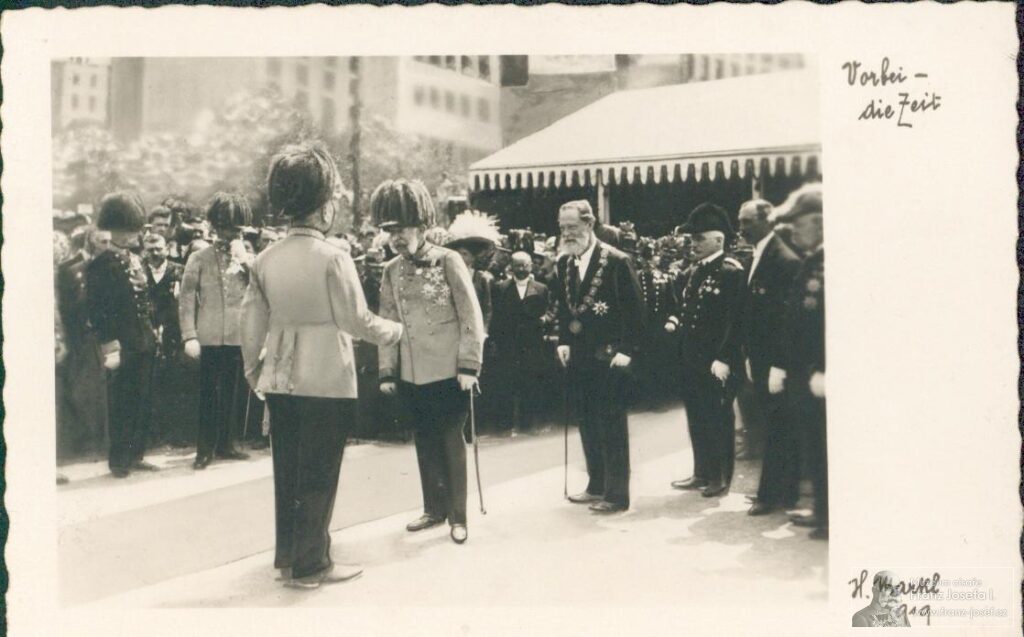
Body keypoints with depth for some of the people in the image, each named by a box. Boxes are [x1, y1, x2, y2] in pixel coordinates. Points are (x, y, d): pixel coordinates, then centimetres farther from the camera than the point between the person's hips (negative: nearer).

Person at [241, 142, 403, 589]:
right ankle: (310, 565, 13)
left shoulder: (265, 260, 2)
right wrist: (395, 331, 5)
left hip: (280, 381, 6)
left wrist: (254, 372, 19)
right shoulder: (333, 258, -15)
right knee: (318, 475, 5)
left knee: (287, 470, 16)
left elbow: (250, 323, 6)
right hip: (326, 381, -6)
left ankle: (287, 555, 28)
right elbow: (356, 321, -13)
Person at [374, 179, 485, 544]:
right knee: (425, 442, 13)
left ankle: (458, 515, 13)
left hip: (447, 372, -5)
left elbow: (471, 316, -8)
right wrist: (386, 371, 6)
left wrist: (469, 365, -13)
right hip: (411, 375, 5)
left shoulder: (448, 261, -7)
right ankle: (435, 508, 27)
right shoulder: (391, 271, 6)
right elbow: (387, 322, 10)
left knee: (451, 440, 3)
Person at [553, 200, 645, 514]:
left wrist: (626, 351, -15)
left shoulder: (617, 261, -11)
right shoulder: (563, 264, 8)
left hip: (609, 358, -7)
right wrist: (563, 341, 8)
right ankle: (596, 486, 26)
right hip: (579, 358, 7)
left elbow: (635, 309, -11)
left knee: (612, 426, -1)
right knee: (587, 425, 14)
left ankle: (616, 494, 8)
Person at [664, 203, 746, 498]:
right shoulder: (691, 273, 13)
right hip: (690, 360, 8)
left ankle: (720, 478, 14)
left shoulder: (731, 272, -12)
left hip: (716, 364, -8)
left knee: (718, 419, 2)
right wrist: (674, 321, 7)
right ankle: (702, 473, 27)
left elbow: (735, 320, -18)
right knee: (697, 419, 15)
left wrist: (723, 359, -22)